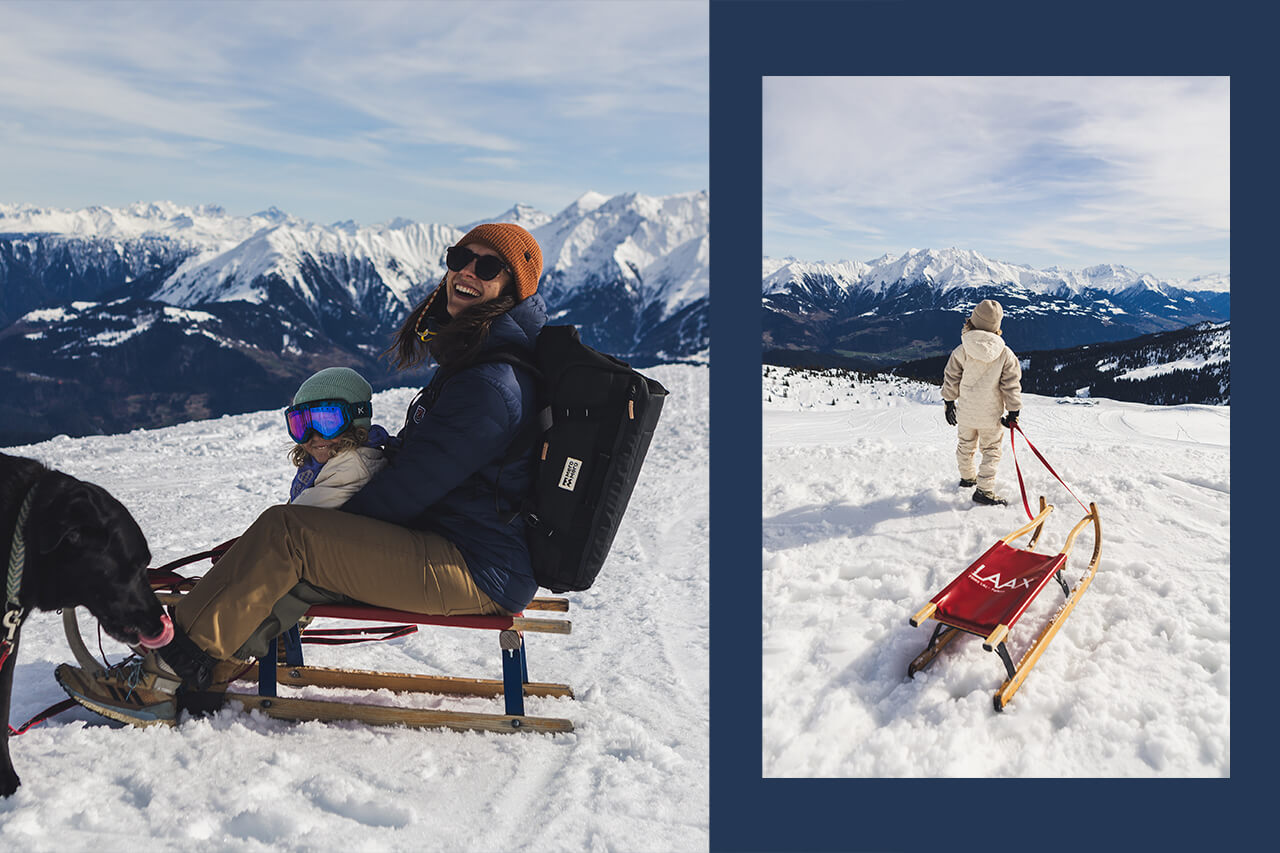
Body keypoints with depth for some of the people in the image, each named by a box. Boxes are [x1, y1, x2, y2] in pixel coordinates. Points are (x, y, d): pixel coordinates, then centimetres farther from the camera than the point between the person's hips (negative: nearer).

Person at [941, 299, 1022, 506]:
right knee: (991, 450, 11)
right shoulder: (1005, 354, -14)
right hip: (991, 415, -2)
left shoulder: (961, 351, -13)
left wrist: (949, 403, 12)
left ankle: (967, 477, 42)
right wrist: (1013, 412, 4)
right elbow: (1012, 385, -8)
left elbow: (951, 379, -3)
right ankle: (984, 490, 5)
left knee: (966, 445, 23)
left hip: (965, 413, 2)